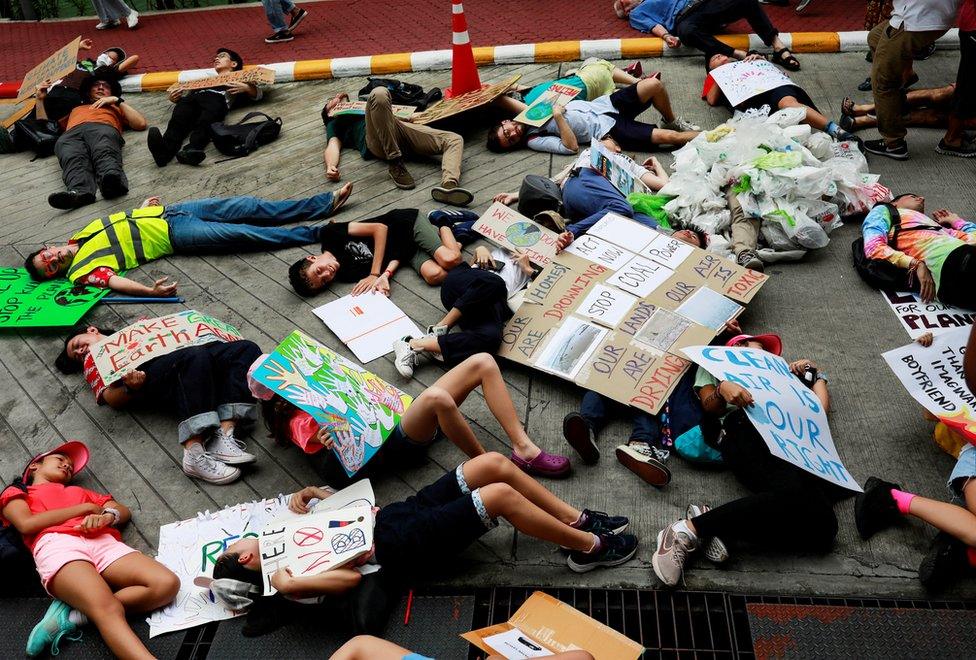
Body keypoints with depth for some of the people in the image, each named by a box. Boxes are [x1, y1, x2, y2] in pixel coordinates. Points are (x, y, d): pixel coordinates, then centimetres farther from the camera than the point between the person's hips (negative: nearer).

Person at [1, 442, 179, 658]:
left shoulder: (79, 492, 41)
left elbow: (125, 511, 28)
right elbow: (26, 524, 5)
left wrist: (107, 516, 3)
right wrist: (84, 508, 10)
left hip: (103, 544, 5)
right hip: (57, 546, -5)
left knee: (167, 584, -23)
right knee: (109, 610, -33)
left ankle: (72, 614, -25)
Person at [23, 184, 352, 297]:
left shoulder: (79, 237, 12)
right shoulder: (81, 271, -9)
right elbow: (114, 280, -27)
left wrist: (144, 206, 12)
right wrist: (150, 290, -44)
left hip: (167, 212, 6)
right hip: (173, 237, -6)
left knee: (248, 207, -1)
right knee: (246, 234, -15)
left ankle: (325, 203, 3)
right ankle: (320, 234, -8)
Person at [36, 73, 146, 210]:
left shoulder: (115, 108, 42)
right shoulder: (75, 109, 48)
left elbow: (141, 123, 22)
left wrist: (118, 101, 21)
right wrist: (40, 100, 36)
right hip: (71, 134, 2)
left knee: (104, 152, -41)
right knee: (73, 158, -37)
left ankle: (112, 182, -72)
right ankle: (79, 192, -66)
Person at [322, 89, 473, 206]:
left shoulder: (360, 106, 46)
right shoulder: (334, 123, 31)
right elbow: (333, 146, 10)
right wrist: (330, 167, -12)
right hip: (376, 139, -5)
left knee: (454, 140, -12)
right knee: (379, 93, -32)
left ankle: (448, 185, -44)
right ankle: (395, 163, -30)